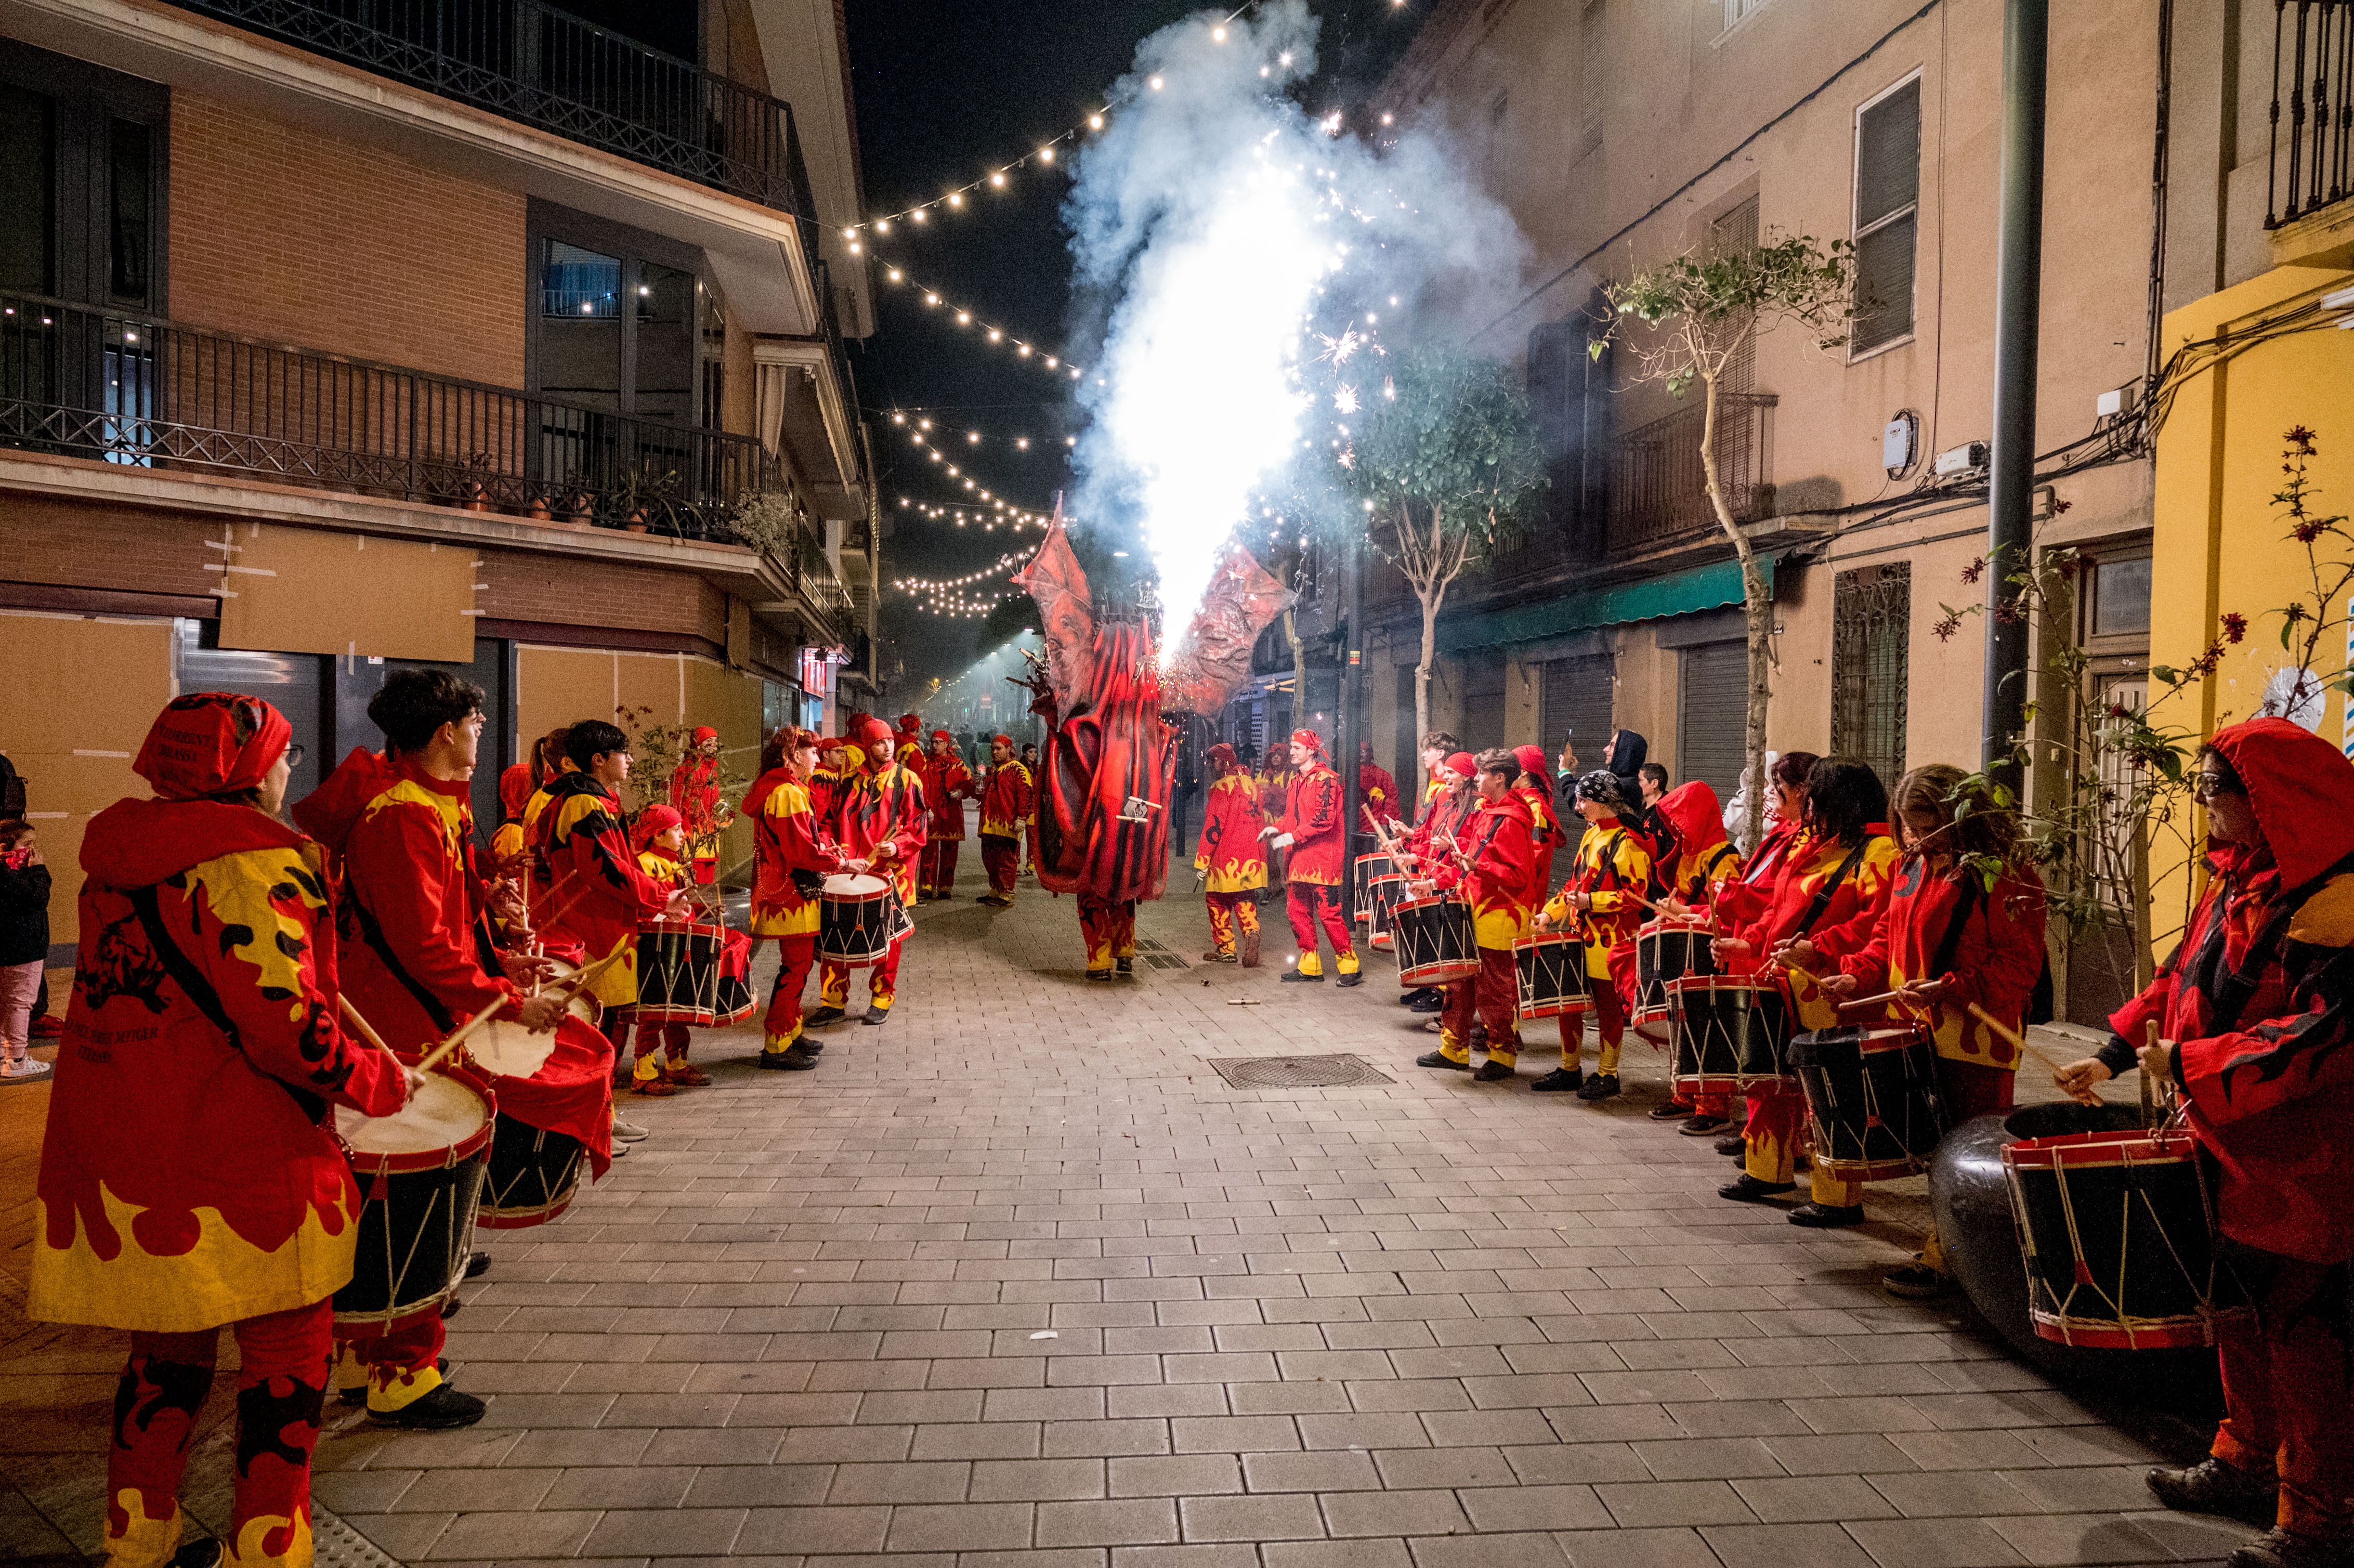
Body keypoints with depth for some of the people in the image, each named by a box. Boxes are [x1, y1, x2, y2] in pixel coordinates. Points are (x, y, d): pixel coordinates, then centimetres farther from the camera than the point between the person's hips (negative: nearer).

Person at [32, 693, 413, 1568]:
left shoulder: (118, 855, 8)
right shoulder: (258, 862, -18)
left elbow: (142, 995, 18)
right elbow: (285, 1028, -24)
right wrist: (378, 1083, -10)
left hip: (115, 1154, 8)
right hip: (236, 1162, -8)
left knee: (169, 1345, 21)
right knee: (288, 1348, 7)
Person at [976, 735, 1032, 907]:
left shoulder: (1017, 770, -6)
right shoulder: (991, 770, 21)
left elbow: (1025, 795, -15)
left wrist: (1021, 818, -20)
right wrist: (980, 792, 17)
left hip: (1008, 826, -9)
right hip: (990, 825, 9)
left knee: (1006, 862, -4)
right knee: (990, 860, 14)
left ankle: (1006, 897, 1)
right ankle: (995, 892, 26)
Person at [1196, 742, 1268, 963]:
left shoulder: (1221, 787, -13)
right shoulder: (1252, 785, 9)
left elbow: (1214, 826, -16)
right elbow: (1260, 821, 16)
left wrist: (1202, 861, -12)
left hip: (1226, 857, -6)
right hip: (1252, 855, 6)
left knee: (1216, 899, 10)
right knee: (1244, 899, 15)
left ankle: (1226, 949, 11)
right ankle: (1251, 930, -13)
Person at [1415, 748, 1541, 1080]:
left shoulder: (1512, 822, -16)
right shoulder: (1485, 812, 12)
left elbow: (1519, 876, -21)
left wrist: (1477, 867, -30)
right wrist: (1436, 881, 14)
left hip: (1498, 917, -9)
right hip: (1475, 912, 9)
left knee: (1493, 992, 0)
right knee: (1460, 984, 15)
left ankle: (1503, 1057, 13)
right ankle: (1453, 1049, 26)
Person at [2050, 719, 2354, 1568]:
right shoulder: (2238, 879, 8)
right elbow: (2184, 978, 17)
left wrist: (2189, 1065, -23)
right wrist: (2115, 1055, 11)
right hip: (2233, 1148, 9)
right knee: (2240, 1315, 21)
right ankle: (2245, 1462, 38)